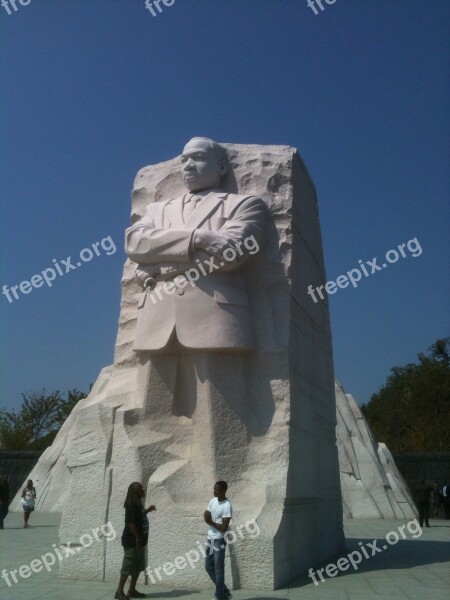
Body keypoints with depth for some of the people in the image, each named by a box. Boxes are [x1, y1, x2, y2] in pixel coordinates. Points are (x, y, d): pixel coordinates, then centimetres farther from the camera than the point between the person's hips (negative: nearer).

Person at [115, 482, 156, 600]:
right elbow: (130, 522, -23)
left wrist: (148, 510, 18)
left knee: (138, 567, 13)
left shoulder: (138, 503, 12)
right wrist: (138, 537, -21)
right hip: (132, 541, -10)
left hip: (139, 541, 10)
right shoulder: (131, 504, -18)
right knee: (127, 567, -5)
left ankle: (132, 590, 21)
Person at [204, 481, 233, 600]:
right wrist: (210, 522, -12)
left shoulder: (227, 506, -17)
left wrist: (211, 522, -15)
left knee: (218, 569, -3)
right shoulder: (212, 501, 6)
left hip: (219, 540, -8)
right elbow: (207, 518, 9)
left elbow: (224, 527, -19)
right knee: (209, 567, 14)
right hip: (210, 538, 8)